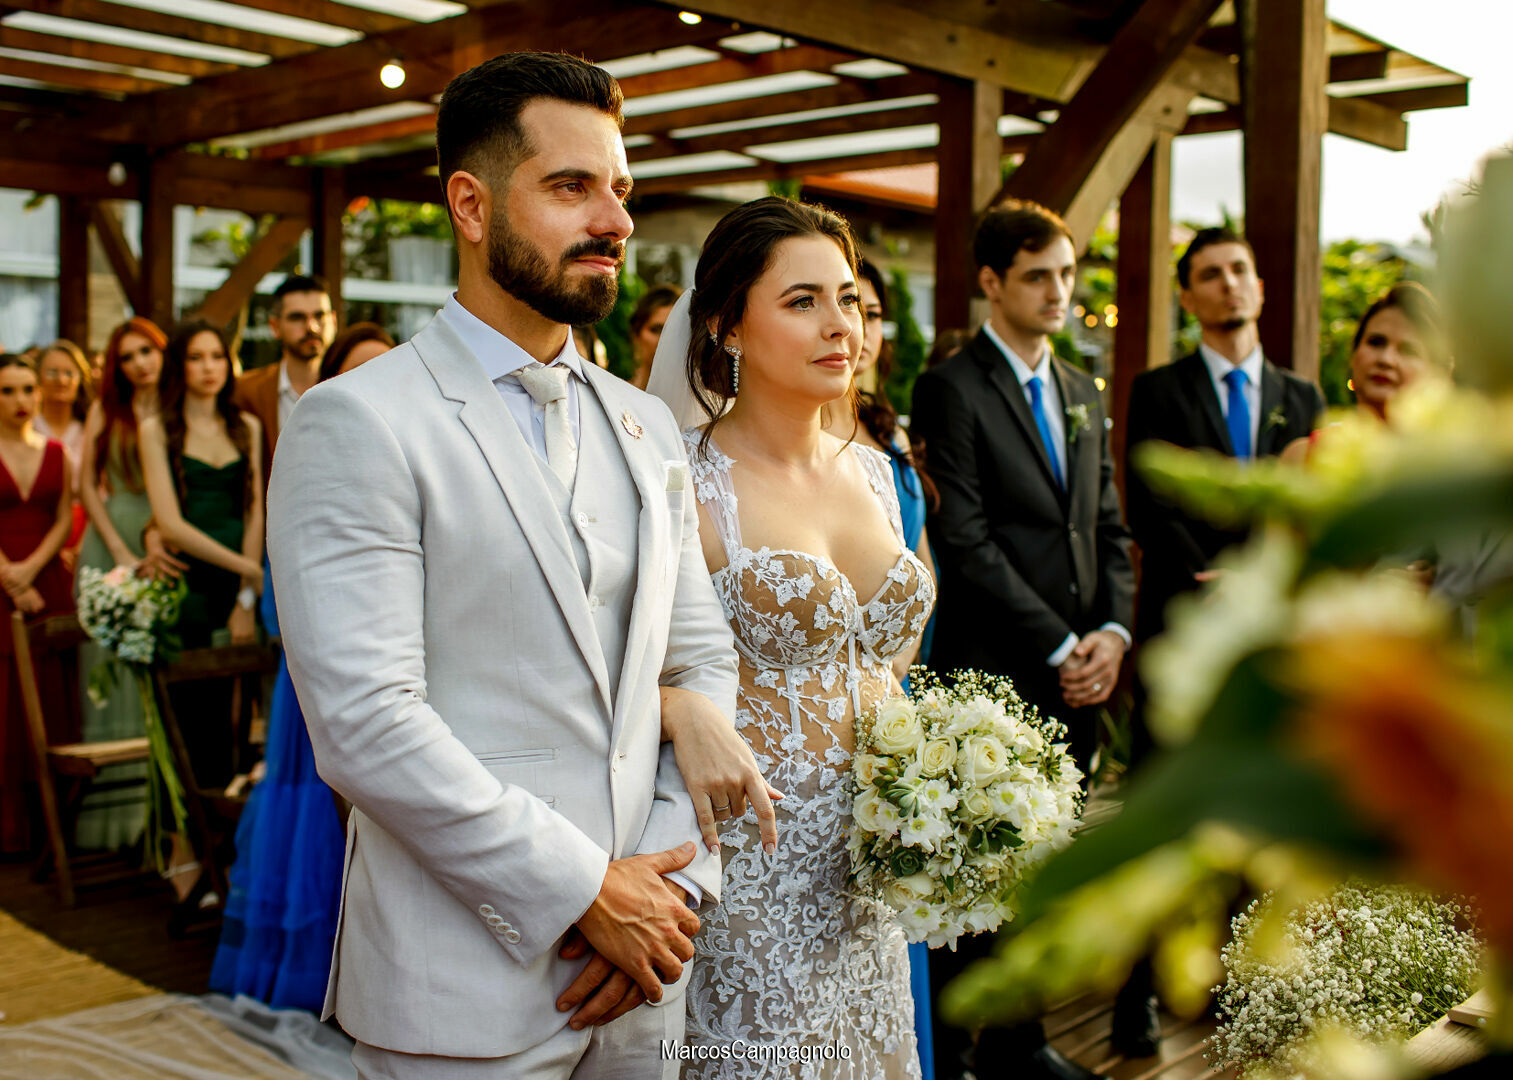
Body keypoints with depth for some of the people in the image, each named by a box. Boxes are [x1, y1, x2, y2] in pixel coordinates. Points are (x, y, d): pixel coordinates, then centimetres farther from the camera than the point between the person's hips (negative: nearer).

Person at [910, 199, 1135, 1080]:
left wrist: (1112, 631, 0)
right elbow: (966, 542, -13)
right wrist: (1058, 647, -12)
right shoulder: (953, 388, -6)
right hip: (993, 674, -7)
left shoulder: (1083, 394, 17)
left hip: (1077, 675, 7)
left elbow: (1109, 527, 17)